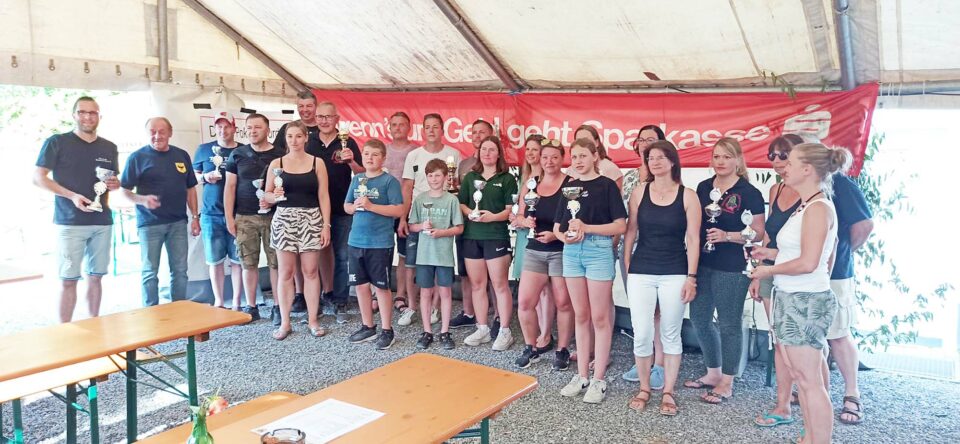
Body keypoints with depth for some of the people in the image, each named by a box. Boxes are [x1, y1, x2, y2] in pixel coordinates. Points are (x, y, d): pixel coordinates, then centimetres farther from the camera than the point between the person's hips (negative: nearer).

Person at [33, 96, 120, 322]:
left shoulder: (109, 147, 13)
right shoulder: (57, 142, -1)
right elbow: (38, 177, -4)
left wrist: (116, 183, -2)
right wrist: (72, 195, -16)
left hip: (103, 221, 4)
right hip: (70, 222, -4)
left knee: (96, 276, 9)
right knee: (68, 280, -3)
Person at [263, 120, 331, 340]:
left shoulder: (317, 163, 3)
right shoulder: (276, 164, 5)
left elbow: (323, 196, 2)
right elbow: (267, 194, 9)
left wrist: (326, 225, -4)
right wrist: (275, 196, -14)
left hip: (311, 220, 0)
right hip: (284, 219, 1)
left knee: (311, 271, 3)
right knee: (285, 272, 4)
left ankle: (313, 320, 13)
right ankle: (285, 322, 13)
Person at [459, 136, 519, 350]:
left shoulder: (507, 178, 1)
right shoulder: (470, 177, 13)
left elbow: (511, 209, -5)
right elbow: (461, 204, 13)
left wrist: (493, 216, -21)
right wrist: (470, 213, -8)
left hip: (496, 236, -4)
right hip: (472, 236, 4)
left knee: (500, 284, -3)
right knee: (477, 284, 8)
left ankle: (505, 331, 6)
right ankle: (482, 329, 19)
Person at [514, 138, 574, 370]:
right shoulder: (530, 184, 9)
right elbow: (519, 216, 14)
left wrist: (557, 234, -22)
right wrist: (525, 221, -8)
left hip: (562, 251, -4)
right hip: (534, 250, 4)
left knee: (563, 303, 5)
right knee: (525, 302, 0)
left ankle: (562, 350, 21)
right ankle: (532, 347, 20)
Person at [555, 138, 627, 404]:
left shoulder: (606, 185, -3)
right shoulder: (569, 187, 12)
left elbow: (620, 226, -9)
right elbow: (557, 226, 13)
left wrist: (586, 227, -17)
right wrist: (565, 235, -10)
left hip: (598, 250, -5)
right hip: (571, 252, 5)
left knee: (599, 317, 1)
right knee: (581, 316, 11)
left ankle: (598, 380, 9)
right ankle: (582, 375, 20)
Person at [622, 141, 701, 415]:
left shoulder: (687, 196, -1)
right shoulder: (640, 192, 4)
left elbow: (693, 239, -1)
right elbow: (631, 232, 8)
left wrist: (691, 277, -5)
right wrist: (627, 267, 5)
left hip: (675, 274, -1)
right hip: (641, 273, 1)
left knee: (671, 334, 8)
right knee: (641, 334, 0)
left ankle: (668, 392, 22)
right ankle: (644, 388, 20)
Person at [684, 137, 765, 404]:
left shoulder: (749, 193, -8)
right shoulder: (703, 188, 9)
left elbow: (758, 233, -9)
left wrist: (727, 236, -21)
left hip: (732, 269, -6)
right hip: (702, 264, 7)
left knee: (729, 323, 4)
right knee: (699, 318, 13)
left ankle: (727, 383, 18)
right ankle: (713, 373, 31)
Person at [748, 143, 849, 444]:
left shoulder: (819, 208, -16)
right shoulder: (805, 207, 12)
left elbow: (808, 263, -23)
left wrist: (769, 270, -12)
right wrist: (773, 253, 11)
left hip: (807, 302, -10)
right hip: (789, 298, 10)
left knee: (809, 380, -2)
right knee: (799, 374, 17)